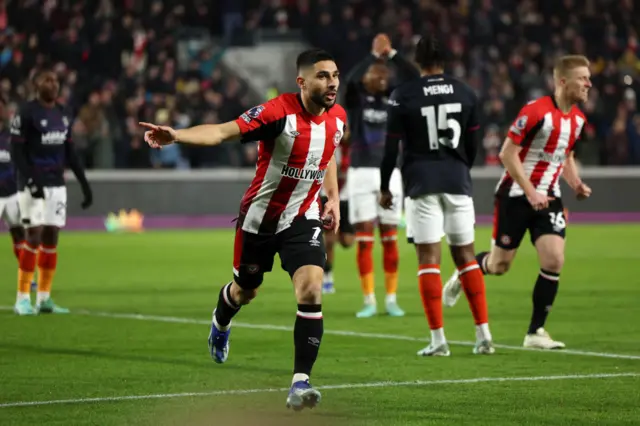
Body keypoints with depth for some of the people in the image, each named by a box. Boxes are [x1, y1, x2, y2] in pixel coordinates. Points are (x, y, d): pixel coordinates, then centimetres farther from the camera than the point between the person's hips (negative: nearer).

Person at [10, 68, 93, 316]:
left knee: (51, 237, 4)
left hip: (57, 184, 6)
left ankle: (44, 298, 9)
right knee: (34, 236, -10)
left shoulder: (62, 114, 12)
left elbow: (69, 152, 17)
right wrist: (31, 181, -22)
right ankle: (22, 299, -4)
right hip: (33, 185, -6)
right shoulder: (26, 113, -9)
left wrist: (84, 183, 13)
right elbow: (17, 151, -12)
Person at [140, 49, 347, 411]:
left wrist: (334, 198, 9)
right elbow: (223, 131, -36)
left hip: (303, 219, 3)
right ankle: (221, 324, 57)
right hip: (260, 218, -3)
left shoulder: (338, 117, -5)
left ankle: (300, 382, -15)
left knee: (311, 290, -19)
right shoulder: (279, 112, -25)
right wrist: (177, 135, -51)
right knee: (245, 291, 19)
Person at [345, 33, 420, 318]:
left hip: (390, 173, 2)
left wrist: (391, 54, -14)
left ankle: (391, 299, 10)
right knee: (365, 238, -3)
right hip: (362, 174, -2)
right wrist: (374, 54, -20)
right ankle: (369, 301, 1)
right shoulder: (355, 98, -1)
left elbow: (414, 78, -8)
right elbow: (351, 79, -23)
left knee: (390, 238, 4)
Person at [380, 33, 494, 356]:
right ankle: (483, 334, 7)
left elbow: (391, 147, -3)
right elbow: (473, 144, 12)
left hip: (422, 183, -3)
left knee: (429, 259, -2)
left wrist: (384, 187, 8)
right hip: (457, 181, 3)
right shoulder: (465, 94, 6)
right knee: (465, 255, 10)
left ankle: (438, 339, -6)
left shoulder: (403, 96, -3)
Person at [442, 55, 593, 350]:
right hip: (515, 195, -5)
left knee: (554, 259, -12)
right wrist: (530, 192, -22)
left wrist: (575, 183, 3)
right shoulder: (536, 111, -19)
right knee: (499, 265, 5)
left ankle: (536, 332, -1)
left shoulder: (578, 118, 5)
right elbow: (507, 153, -17)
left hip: (547, 197, 5)